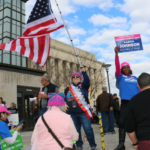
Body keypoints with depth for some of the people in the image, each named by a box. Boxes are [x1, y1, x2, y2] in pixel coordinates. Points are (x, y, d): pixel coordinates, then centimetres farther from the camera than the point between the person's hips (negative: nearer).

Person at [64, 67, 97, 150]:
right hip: (72, 113, 3)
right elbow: (64, 98, 19)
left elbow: (87, 81, -13)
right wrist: (65, 104, 0)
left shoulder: (83, 86, 6)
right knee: (76, 130, 9)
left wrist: (84, 72, -25)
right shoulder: (68, 89, 14)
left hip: (83, 111, -3)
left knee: (88, 128, -2)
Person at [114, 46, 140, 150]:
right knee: (122, 122, -8)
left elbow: (140, 89, 13)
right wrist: (117, 54, -19)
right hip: (125, 102, -2)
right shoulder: (120, 77, 7)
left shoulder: (135, 78, 15)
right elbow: (117, 66, -8)